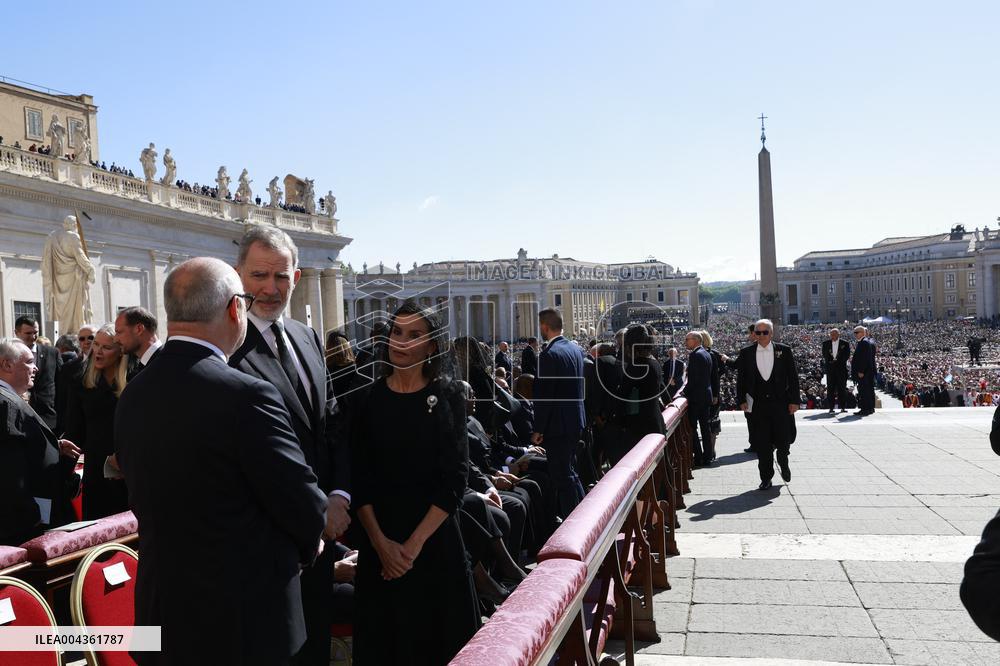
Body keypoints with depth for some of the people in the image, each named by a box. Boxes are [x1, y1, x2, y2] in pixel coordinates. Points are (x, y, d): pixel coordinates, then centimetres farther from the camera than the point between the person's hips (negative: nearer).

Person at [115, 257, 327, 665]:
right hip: (246, 619, -6)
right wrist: (310, 541, 7)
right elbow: (304, 506, -17)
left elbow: (145, 499, 9)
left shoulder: (132, 396, -1)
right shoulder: (246, 396, -24)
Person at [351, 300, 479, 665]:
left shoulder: (447, 395, -4)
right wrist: (380, 542, -11)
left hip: (436, 539, -1)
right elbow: (359, 479, -2)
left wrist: (415, 543, -13)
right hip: (379, 543, 1)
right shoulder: (368, 398, -1)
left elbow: (455, 478, -8)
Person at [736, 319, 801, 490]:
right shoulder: (746, 353, 3)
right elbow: (741, 378, 6)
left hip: (781, 403, 0)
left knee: (784, 440, 4)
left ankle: (783, 463, 37)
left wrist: (794, 400, -2)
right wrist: (742, 400, -1)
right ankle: (766, 478, 15)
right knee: (762, 444, 3)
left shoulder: (784, 350, 1)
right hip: (757, 405, 1)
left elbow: (793, 377, 2)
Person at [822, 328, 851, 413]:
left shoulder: (845, 344, 3)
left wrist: (837, 360, -12)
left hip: (841, 368, -1)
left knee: (842, 388, 0)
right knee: (830, 388, -1)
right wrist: (830, 360, -11)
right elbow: (825, 355, 6)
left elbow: (847, 355, -2)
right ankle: (831, 408, 1)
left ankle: (843, 407, 4)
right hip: (830, 368, 2)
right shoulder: (826, 343, 9)